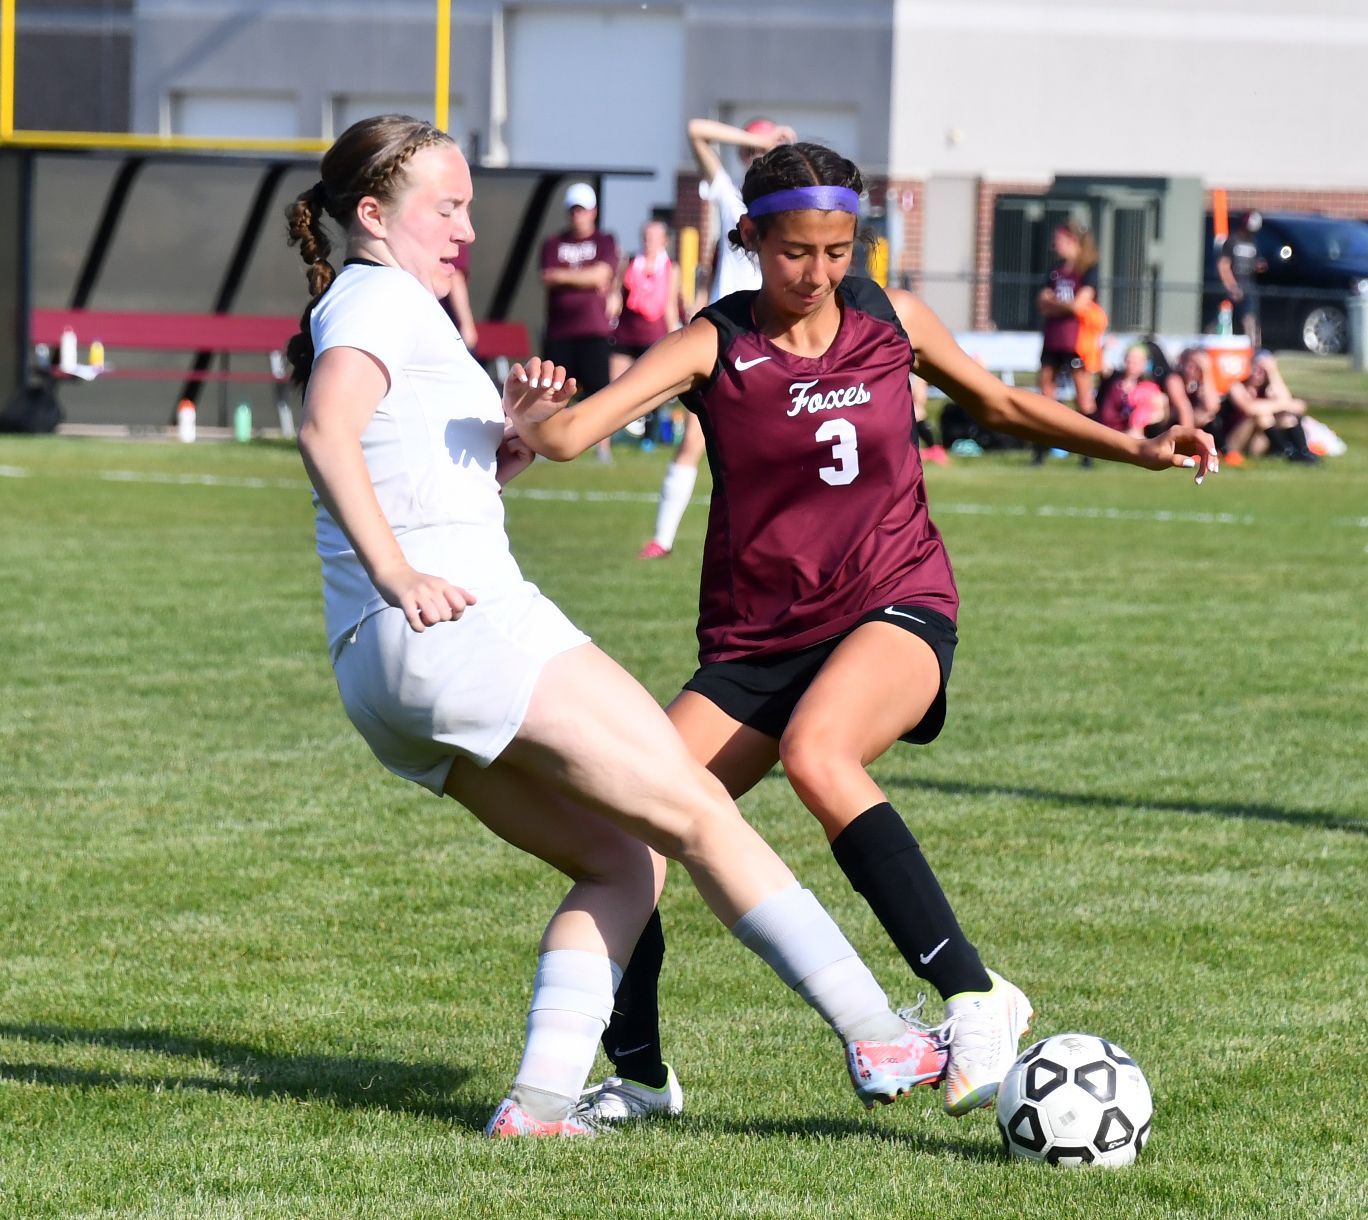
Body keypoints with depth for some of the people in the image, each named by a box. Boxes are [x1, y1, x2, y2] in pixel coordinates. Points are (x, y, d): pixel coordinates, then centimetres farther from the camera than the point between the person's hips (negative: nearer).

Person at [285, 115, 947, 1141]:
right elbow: (327, 432, -22)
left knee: (622, 863, 10)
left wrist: (509, 433, 10)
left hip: (377, 676, 10)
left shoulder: (356, 309, 27)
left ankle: (542, 1096, -4)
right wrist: (398, 576, -25)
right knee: (696, 811, -9)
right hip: (463, 626, -10)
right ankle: (878, 1039, -11)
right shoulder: (382, 297, -3)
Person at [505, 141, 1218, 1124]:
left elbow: (1004, 406, 20)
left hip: (896, 608, -2)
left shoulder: (891, 322, 1)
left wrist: (1138, 449, 12)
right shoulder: (715, 345, -6)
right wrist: (526, 421, -43)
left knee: (815, 753, -34)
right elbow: (570, 434, -20)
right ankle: (639, 1076, 12)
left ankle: (976, 999, -32)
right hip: (756, 637, 2)